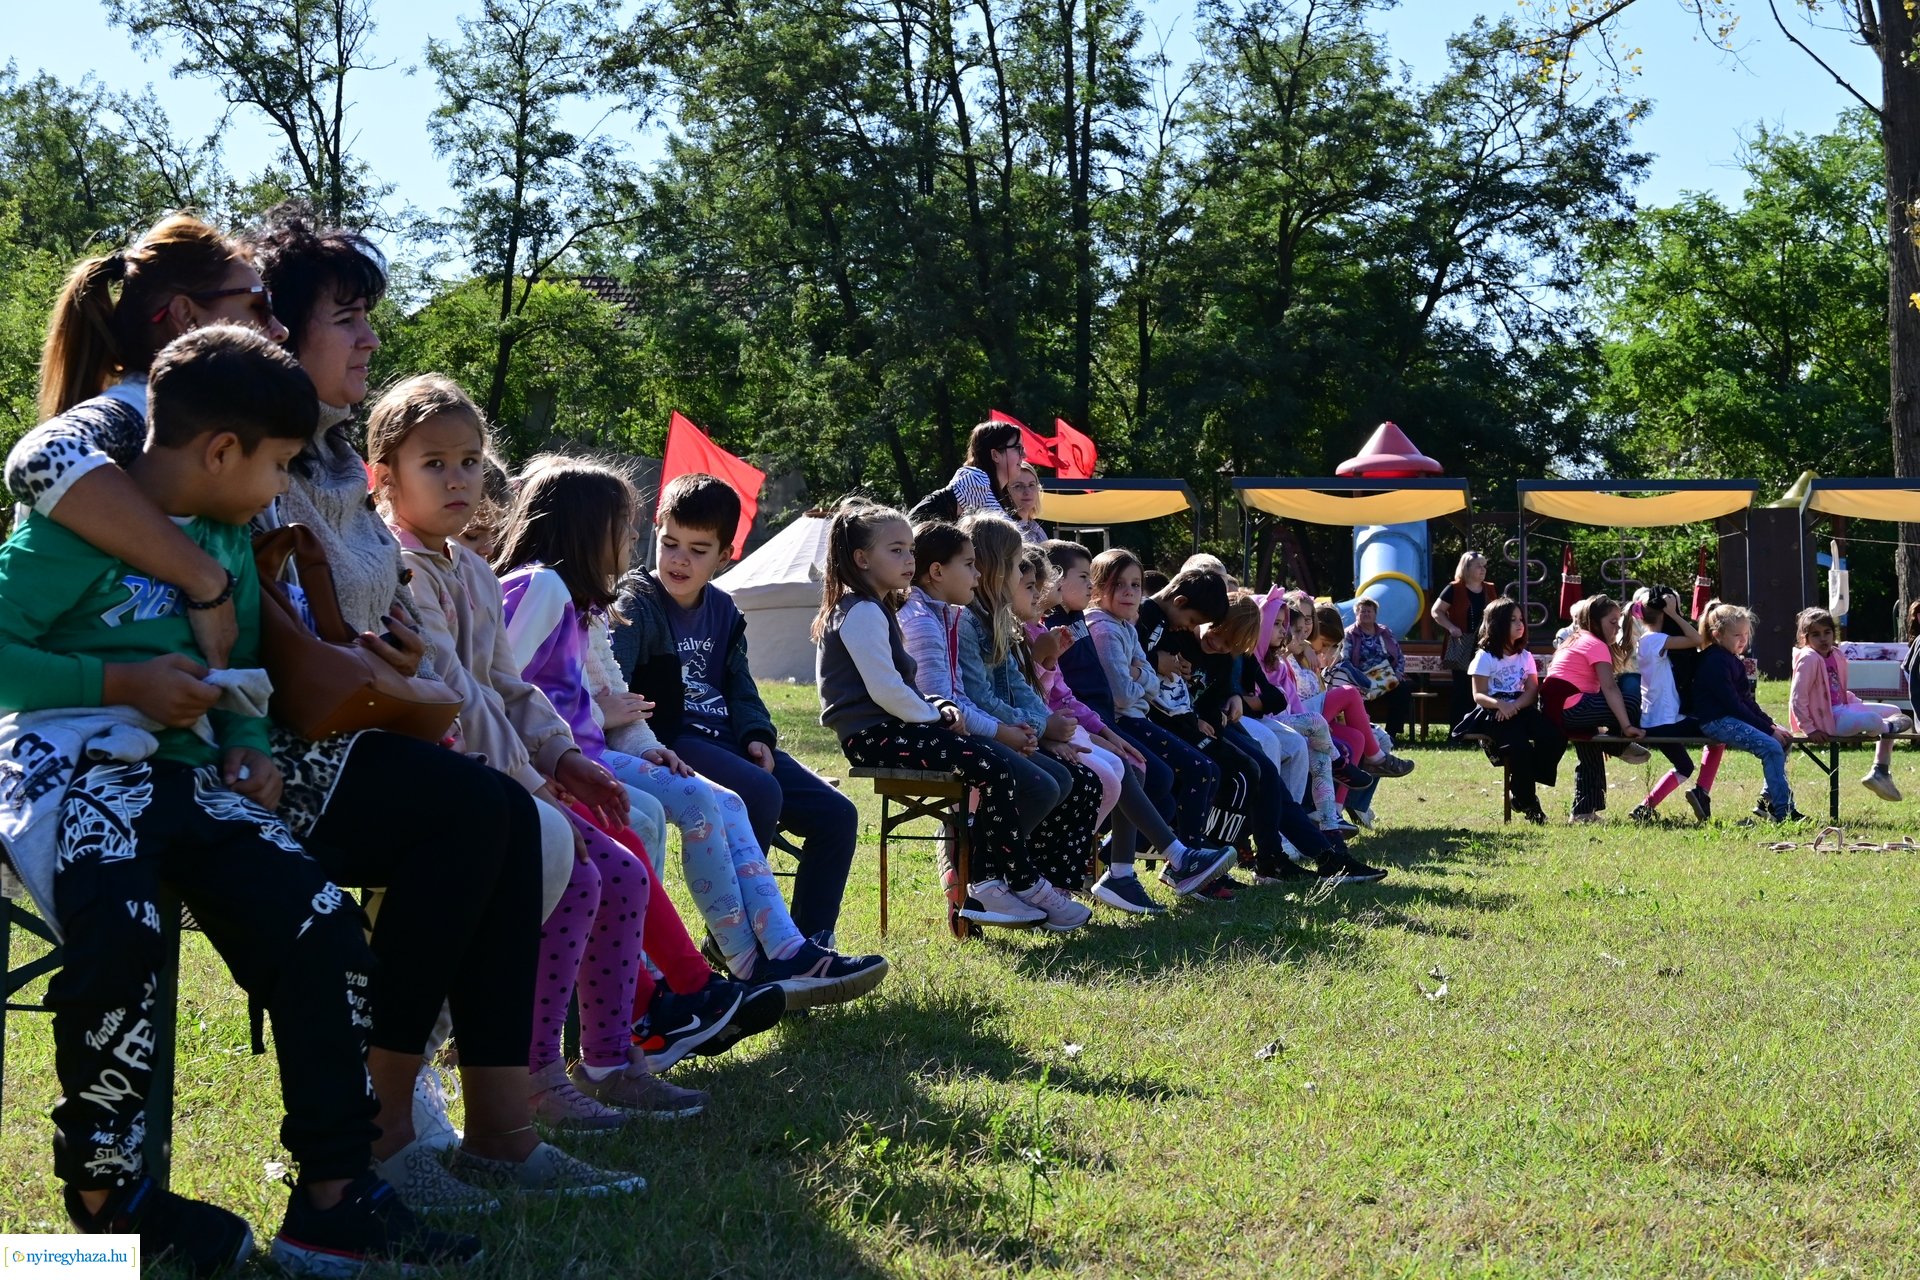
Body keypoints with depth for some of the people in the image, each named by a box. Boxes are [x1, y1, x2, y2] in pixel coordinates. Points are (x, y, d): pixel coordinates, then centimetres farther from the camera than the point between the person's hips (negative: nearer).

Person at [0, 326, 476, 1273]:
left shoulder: (231, 545, 16)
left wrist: (248, 746, 6)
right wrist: (122, 683, -17)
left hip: (186, 770, 7)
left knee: (324, 930, -13)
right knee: (119, 933, -35)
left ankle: (332, 1197, -6)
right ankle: (104, 1192, -14)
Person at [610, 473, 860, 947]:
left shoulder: (723, 610, 14)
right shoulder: (636, 603, -8)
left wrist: (757, 736, 0)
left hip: (727, 742, 8)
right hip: (671, 741, -7)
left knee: (836, 814, -2)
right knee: (761, 793, -33)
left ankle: (809, 939, 6)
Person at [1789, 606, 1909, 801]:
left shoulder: (1836, 655, 8)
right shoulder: (1808, 659, -18)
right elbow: (1797, 698, -22)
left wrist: (1856, 703, 5)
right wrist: (1809, 729, -21)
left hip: (1841, 708, 10)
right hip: (1825, 718, -10)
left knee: (1893, 711, 12)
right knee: (1873, 720, -30)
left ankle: (1879, 772, 11)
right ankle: (1890, 727, 11)